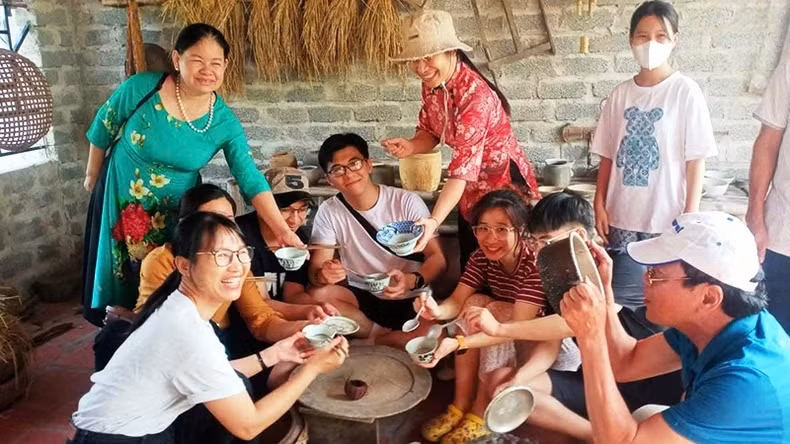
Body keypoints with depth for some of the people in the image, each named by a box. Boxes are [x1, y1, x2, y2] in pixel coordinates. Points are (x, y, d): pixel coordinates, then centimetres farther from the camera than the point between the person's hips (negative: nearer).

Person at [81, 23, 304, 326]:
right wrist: (92, 175, 9)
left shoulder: (225, 122, -19)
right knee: (124, 277, 14)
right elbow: (103, 129, -5)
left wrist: (283, 231, -34)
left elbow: (251, 179, -23)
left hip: (176, 212, 1)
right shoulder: (141, 88, -22)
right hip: (121, 200, -1)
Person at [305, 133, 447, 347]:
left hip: (410, 299, -1)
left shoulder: (407, 202, -12)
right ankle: (379, 332, -7)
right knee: (317, 297, -27)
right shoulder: (329, 212, -6)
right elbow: (315, 268, -8)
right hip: (362, 297, 2)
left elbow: (437, 258, -10)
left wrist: (412, 281, -32)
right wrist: (323, 274, -34)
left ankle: (374, 340, -5)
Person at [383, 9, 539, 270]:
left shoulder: (475, 95, -31)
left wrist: (434, 221, -47)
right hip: (472, 191, 8)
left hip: (504, 186, -7)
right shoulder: (431, 85, -7)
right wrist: (411, 146, -20)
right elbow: (431, 132, 4)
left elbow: (463, 169, -37)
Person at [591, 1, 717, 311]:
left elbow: (696, 159, -5)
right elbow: (607, 155, 9)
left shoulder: (685, 91, -4)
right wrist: (600, 205, 3)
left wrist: (690, 218, -9)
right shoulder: (621, 93, 6)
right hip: (623, 218, 3)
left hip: (667, 220, -3)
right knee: (623, 300, 7)